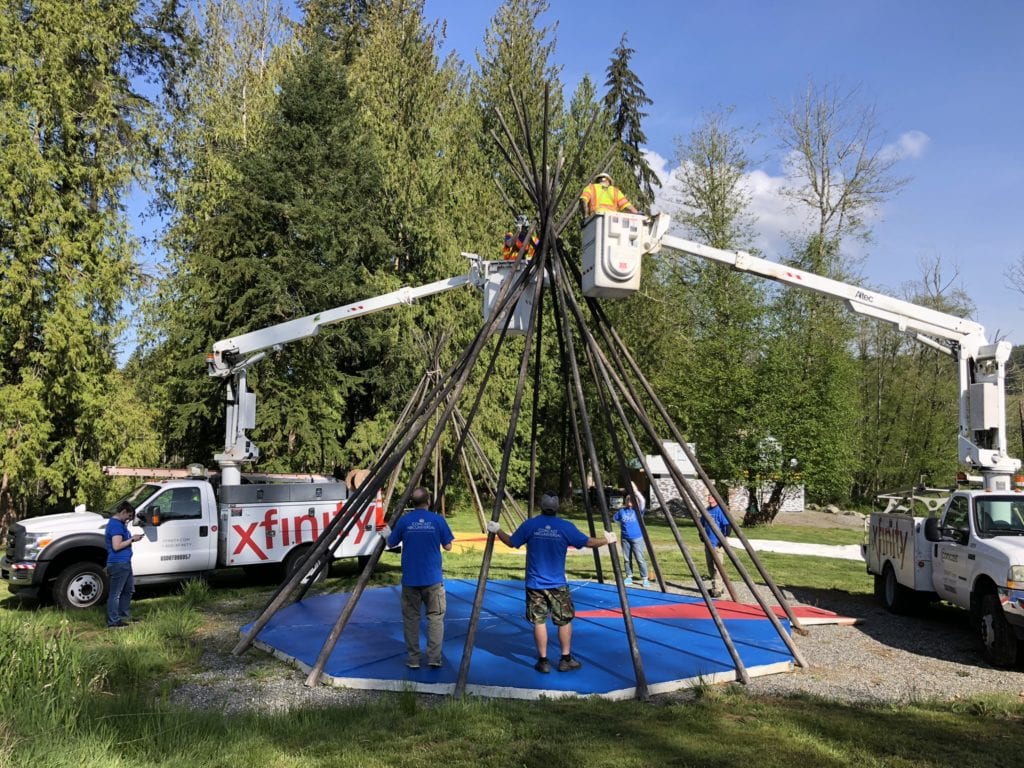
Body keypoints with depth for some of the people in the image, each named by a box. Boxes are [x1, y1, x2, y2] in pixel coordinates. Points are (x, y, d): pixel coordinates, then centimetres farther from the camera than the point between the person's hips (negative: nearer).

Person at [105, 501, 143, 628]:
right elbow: (116, 546, -24)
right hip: (118, 564, -11)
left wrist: (132, 537, 10)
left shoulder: (119, 523, 15)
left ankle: (123, 615, 32)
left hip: (124, 563, 11)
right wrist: (132, 540, -16)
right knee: (115, 594, -3)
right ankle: (113, 622, 4)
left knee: (129, 589, 21)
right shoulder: (116, 524, -17)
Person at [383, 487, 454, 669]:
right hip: (433, 579, -1)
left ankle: (413, 659, 10)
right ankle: (434, 658, 2)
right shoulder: (438, 520, -5)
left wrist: (386, 535, 31)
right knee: (435, 617, 7)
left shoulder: (404, 520, -3)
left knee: (411, 618, 9)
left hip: (410, 579, 1)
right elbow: (448, 547, 1)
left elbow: (391, 544, 9)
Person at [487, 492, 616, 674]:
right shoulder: (566, 527, -6)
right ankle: (566, 660, 16)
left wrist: (497, 531, 21)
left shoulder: (530, 525, -6)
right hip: (558, 585, 0)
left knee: (539, 622, 6)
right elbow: (589, 542, 0)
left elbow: (511, 542, 5)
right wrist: (607, 540, 18)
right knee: (565, 621, 12)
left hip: (535, 584, 1)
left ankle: (543, 661, 9)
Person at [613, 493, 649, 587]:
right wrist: (621, 527, 11)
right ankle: (629, 577, 19)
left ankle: (645, 579, 0)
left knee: (640, 559, -6)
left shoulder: (638, 510, -4)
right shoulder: (622, 511, 5)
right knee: (627, 559, 8)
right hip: (625, 539, 4)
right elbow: (615, 518, 22)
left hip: (637, 538, -4)